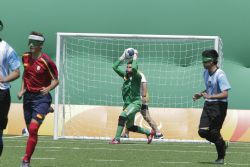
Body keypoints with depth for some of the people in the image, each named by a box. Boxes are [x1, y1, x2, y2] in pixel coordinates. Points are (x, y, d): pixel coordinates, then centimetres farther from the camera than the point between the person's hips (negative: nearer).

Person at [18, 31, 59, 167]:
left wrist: (48, 88, -27)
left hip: (41, 97, -6)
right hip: (28, 96, 6)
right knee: (30, 130, 11)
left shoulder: (46, 61, -15)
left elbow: (56, 80, -7)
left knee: (33, 129, -17)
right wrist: (22, 89, 9)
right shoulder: (26, 57, 3)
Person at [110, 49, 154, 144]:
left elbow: (134, 69, -31)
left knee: (122, 116, -28)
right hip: (127, 104, 8)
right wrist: (123, 57, 3)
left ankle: (117, 139, -28)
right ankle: (149, 132, 33)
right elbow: (115, 67, 5)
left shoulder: (137, 76, -10)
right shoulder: (125, 75, 8)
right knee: (130, 127, 15)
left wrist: (135, 58, -17)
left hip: (135, 103, -8)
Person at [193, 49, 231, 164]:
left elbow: (225, 94, -24)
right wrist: (200, 95, 8)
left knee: (214, 132, -5)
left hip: (219, 106, -8)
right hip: (208, 105, 8)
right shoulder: (206, 73, 9)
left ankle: (221, 157, 13)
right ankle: (222, 144, 23)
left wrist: (210, 96, -34)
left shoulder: (220, 75, -17)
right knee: (202, 131, -2)